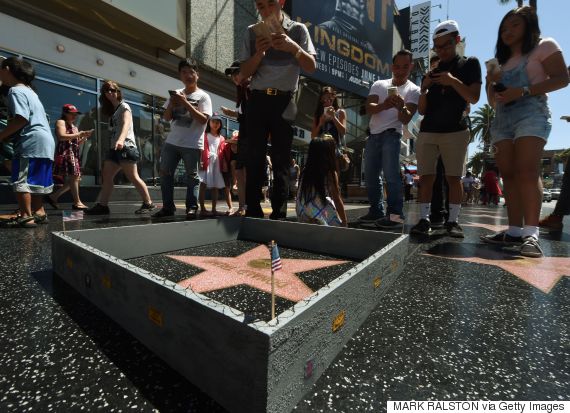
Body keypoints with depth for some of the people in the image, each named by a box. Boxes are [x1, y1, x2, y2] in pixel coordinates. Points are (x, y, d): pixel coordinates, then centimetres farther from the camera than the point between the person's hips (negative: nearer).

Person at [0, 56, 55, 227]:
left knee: (21, 179, -9)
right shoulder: (29, 91, 24)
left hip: (32, 142, -10)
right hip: (45, 140, 10)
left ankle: (26, 216, -9)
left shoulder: (15, 91, -6)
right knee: (35, 179, 14)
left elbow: (21, 119, -18)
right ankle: (39, 212, 19)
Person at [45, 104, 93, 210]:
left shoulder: (74, 127, 26)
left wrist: (85, 136, 8)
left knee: (75, 178, 5)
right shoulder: (61, 122, 2)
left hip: (74, 154, 9)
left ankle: (53, 196, 15)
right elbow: (61, 137, -14)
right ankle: (77, 202, -16)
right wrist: (79, 134, -12)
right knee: (74, 176, -16)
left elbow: (77, 143, 24)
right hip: (65, 152, -9)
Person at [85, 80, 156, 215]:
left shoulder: (124, 106, 0)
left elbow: (126, 124, -20)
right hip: (115, 148, 8)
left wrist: (121, 139, -37)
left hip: (126, 147, -8)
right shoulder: (112, 110, 24)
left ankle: (148, 203, -2)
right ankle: (102, 205, 3)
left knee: (133, 177, -10)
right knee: (107, 176, 2)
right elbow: (114, 130, 18)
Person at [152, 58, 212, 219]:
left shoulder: (203, 96, 1)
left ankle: (192, 207, 7)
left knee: (192, 176, -1)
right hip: (172, 142, 6)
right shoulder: (176, 94, 15)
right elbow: (166, 118, 15)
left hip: (192, 144, -5)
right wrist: (171, 105, -4)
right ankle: (168, 207, 14)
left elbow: (203, 119, -13)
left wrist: (185, 103, -15)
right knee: (165, 173, 5)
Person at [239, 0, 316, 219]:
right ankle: (253, 212, 2)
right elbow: (244, 72, 8)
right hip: (257, 100, 2)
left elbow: (312, 67, 0)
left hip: (284, 102, -1)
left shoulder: (298, 30, 9)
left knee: (281, 160, -2)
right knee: (254, 158, -4)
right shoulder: (252, 32, 13)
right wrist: (259, 52, -9)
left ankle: (278, 214, 3)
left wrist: (294, 47, -16)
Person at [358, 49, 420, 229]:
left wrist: (401, 108, -32)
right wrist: (383, 105, -26)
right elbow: (368, 108, -5)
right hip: (373, 135, 5)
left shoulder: (413, 90, 3)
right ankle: (377, 211, 19)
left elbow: (406, 119, -9)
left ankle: (395, 214, -13)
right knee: (370, 175, 7)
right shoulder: (379, 85, 12)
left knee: (391, 174, -19)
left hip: (391, 135, -4)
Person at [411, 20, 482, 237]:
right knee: (426, 177, -5)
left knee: (454, 177, -5)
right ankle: (424, 219, -3)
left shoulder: (469, 64, 11)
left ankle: (453, 221, 0)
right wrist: (424, 89, -4)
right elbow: (421, 110, 14)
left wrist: (454, 81, -15)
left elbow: (474, 97, -1)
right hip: (427, 132, 3)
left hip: (455, 131, -2)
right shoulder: (430, 73, 19)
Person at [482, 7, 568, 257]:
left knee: (526, 171, -22)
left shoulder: (544, 46, 11)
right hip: (502, 120, 6)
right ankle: (515, 231, -6)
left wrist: (522, 91, -14)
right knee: (508, 175, -5)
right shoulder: (502, 61, 28)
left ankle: (531, 234, -26)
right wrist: (491, 83, 7)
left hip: (531, 115, -6)